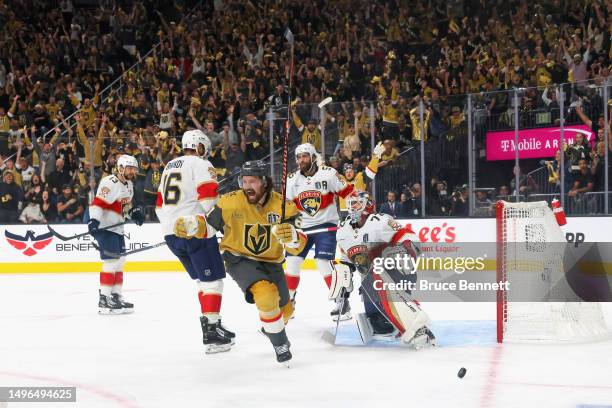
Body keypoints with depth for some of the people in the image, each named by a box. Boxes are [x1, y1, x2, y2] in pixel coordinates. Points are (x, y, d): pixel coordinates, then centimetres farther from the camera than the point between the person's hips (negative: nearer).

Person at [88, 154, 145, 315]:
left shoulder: (129, 184, 13)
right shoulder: (110, 182, -17)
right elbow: (97, 202, -25)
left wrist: (134, 211, 7)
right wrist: (93, 220, -34)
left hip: (117, 228, 10)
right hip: (104, 227, -10)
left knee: (120, 262, 14)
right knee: (111, 261, -14)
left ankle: (116, 296, 23)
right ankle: (104, 300, -11)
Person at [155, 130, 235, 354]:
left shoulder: (169, 166, 21)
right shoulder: (200, 164, -5)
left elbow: (160, 203, 25)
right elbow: (209, 197, -20)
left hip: (171, 232, 8)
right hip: (195, 230, -8)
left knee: (201, 279, 19)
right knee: (213, 280, -4)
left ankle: (213, 326, 20)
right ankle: (211, 333, -11)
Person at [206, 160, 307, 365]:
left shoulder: (283, 206, -17)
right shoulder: (231, 202, -20)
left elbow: (297, 248, -20)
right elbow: (209, 224, -6)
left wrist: (292, 237, -44)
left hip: (270, 262, 4)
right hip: (239, 259, -4)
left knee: (285, 310, 21)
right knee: (267, 294, -32)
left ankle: (270, 328, 58)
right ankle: (280, 344, -11)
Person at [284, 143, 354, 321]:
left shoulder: (328, 174, -11)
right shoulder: (292, 179, 3)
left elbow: (348, 192, -8)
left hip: (326, 225, -5)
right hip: (302, 227, 5)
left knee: (323, 264, -16)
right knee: (292, 262, 0)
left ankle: (342, 302, -6)